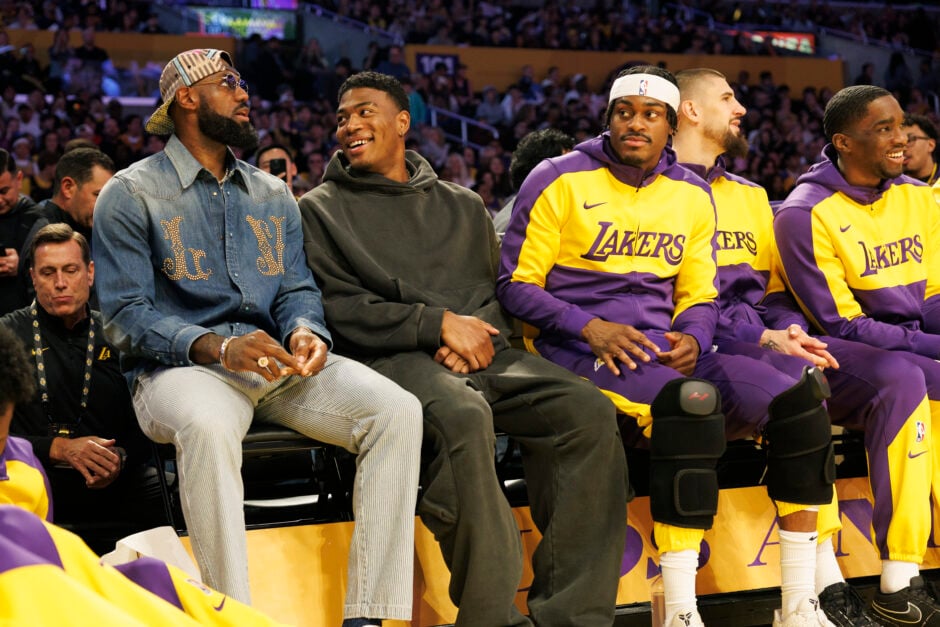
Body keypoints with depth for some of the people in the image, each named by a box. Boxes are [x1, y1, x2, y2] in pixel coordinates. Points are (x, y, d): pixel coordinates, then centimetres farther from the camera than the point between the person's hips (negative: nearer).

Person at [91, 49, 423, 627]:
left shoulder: (274, 195, 22)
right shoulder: (132, 195, 4)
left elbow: (298, 289, 17)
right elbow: (126, 317, -5)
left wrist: (307, 332, -10)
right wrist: (218, 346, -22)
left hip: (277, 363, 5)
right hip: (182, 366, -5)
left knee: (398, 410, -22)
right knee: (209, 426, -42)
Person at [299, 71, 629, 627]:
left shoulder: (463, 205, 27)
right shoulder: (322, 210, 13)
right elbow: (340, 310, 1)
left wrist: (478, 335, -3)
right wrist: (439, 323, -9)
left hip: (481, 353, 5)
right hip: (394, 359, -4)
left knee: (589, 411, -23)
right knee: (462, 414, -39)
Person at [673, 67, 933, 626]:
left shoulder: (752, 197, 28)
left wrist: (789, 332, -1)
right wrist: (763, 338, -17)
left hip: (773, 344, 7)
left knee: (899, 376, -17)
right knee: (795, 378, -37)